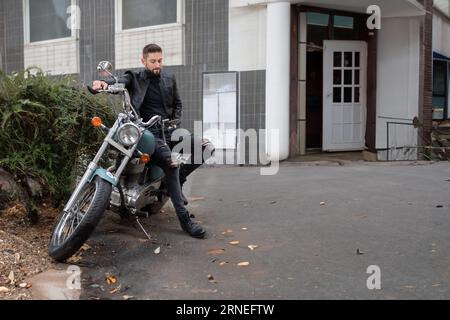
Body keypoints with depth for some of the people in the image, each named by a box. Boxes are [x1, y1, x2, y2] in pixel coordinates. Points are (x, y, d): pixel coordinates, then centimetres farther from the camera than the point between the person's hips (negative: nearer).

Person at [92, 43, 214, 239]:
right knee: (171, 163, -32)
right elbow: (118, 83, -16)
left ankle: (179, 179, 7)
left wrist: (174, 122, 9)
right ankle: (184, 219, -24)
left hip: (168, 130, 6)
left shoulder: (169, 79, 16)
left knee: (207, 148, -13)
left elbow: (177, 103, 27)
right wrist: (103, 83, -39)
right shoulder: (134, 78, 4)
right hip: (148, 132, -5)